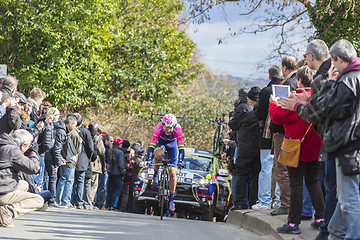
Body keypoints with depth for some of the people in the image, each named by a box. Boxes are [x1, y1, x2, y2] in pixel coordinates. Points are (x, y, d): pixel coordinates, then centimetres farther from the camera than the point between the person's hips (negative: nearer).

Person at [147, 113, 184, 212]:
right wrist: (150, 160, -43)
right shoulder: (159, 128, -34)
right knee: (159, 153, -39)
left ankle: (171, 199, 3)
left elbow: (181, 147, -30)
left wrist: (180, 161, -41)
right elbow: (151, 145, -33)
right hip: (161, 142, 0)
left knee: (172, 173, -8)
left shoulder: (177, 129, -33)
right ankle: (156, 174, -11)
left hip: (172, 143, 0)